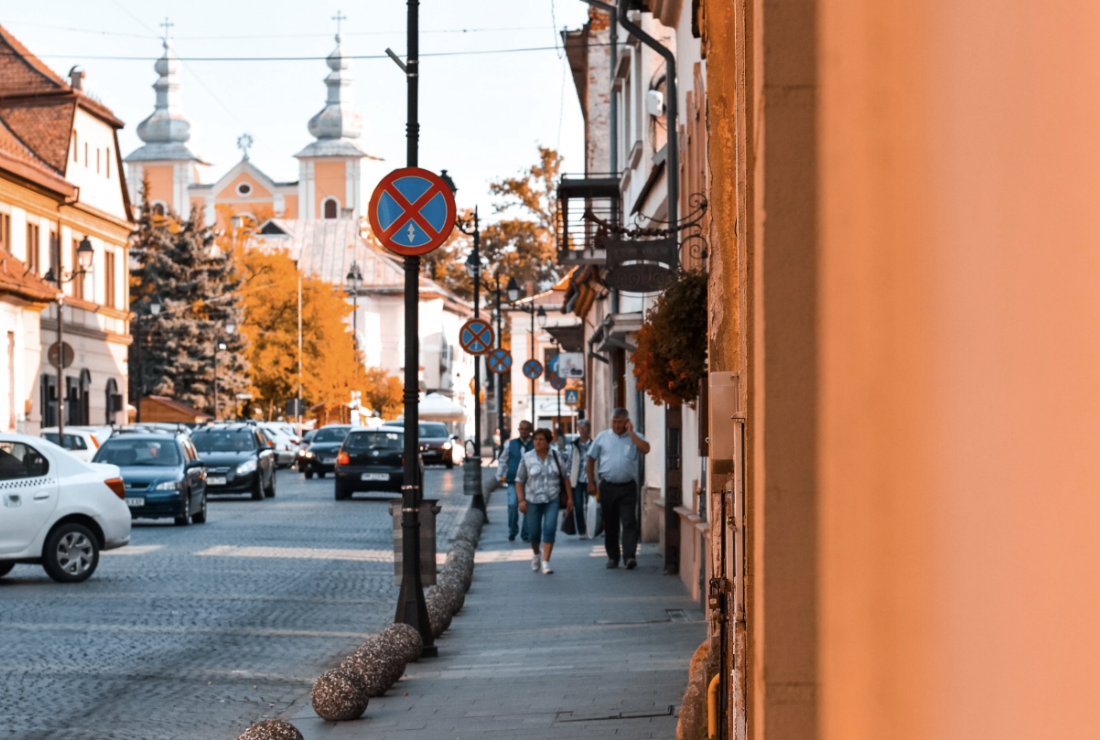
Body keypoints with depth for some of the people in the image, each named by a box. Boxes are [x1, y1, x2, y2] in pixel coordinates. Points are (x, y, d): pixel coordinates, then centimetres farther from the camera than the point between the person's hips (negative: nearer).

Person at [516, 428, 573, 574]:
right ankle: (536, 554, 35)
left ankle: (545, 562, -10)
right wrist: (521, 500, -8)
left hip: (552, 499, 0)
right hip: (533, 500, 0)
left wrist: (569, 497, 5)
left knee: (550, 529, -13)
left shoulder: (556, 456, 1)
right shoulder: (527, 458, -2)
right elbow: (519, 481, 1)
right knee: (534, 532, 5)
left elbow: (565, 478, 8)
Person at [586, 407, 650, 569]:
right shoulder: (602, 437, 7)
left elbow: (645, 449, -16)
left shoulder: (634, 437, 4)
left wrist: (630, 432, -11)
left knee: (629, 523, -9)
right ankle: (612, 557, 18)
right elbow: (591, 459, 10)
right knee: (610, 524, 8)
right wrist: (591, 482, 5)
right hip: (607, 487, 2)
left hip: (628, 487, -2)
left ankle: (630, 556, -13)